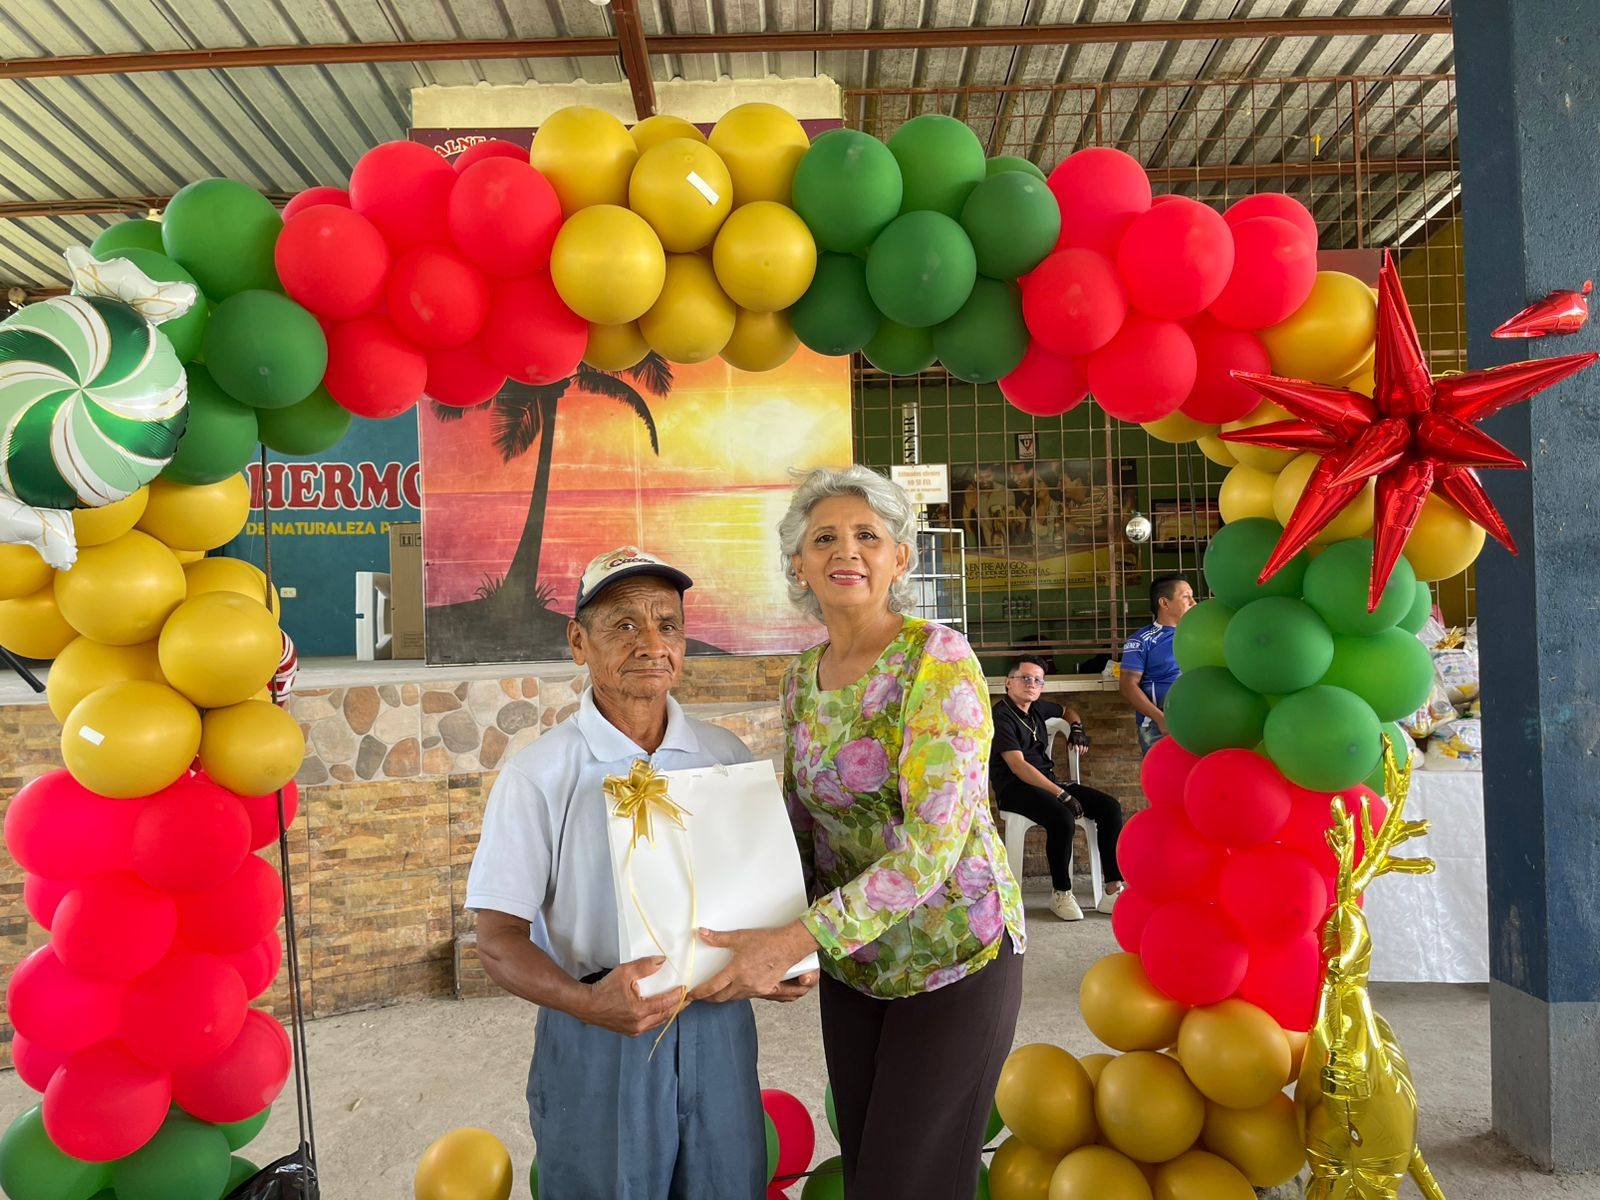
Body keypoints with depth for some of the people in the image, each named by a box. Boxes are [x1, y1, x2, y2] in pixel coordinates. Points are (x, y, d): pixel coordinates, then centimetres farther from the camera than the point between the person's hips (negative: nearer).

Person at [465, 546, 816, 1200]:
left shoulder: (726, 756, 2)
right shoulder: (539, 775, -9)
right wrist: (585, 1001, -27)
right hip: (596, 1045, -3)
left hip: (718, 1025, 3)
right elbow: (500, 940, -10)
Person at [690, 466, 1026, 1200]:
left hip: (952, 953, -5)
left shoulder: (938, 660, -19)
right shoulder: (801, 680, 1)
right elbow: (800, 829, 9)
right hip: (852, 961, 6)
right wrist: (760, 937, -6)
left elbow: (933, 842, -26)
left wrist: (794, 941, -30)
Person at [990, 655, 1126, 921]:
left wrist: (1076, 727, 15)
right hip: (1014, 788, -8)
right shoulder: (1001, 715, -9)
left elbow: (1067, 711, 40)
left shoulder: (1037, 708, 16)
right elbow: (1018, 766, -19)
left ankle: (1113, 891, -14)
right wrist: (1061, 794, -24)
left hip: (1047, 781, 8)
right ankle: (1060, 894, -16)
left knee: (1110, 807, -11)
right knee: (1063, 819, -36)